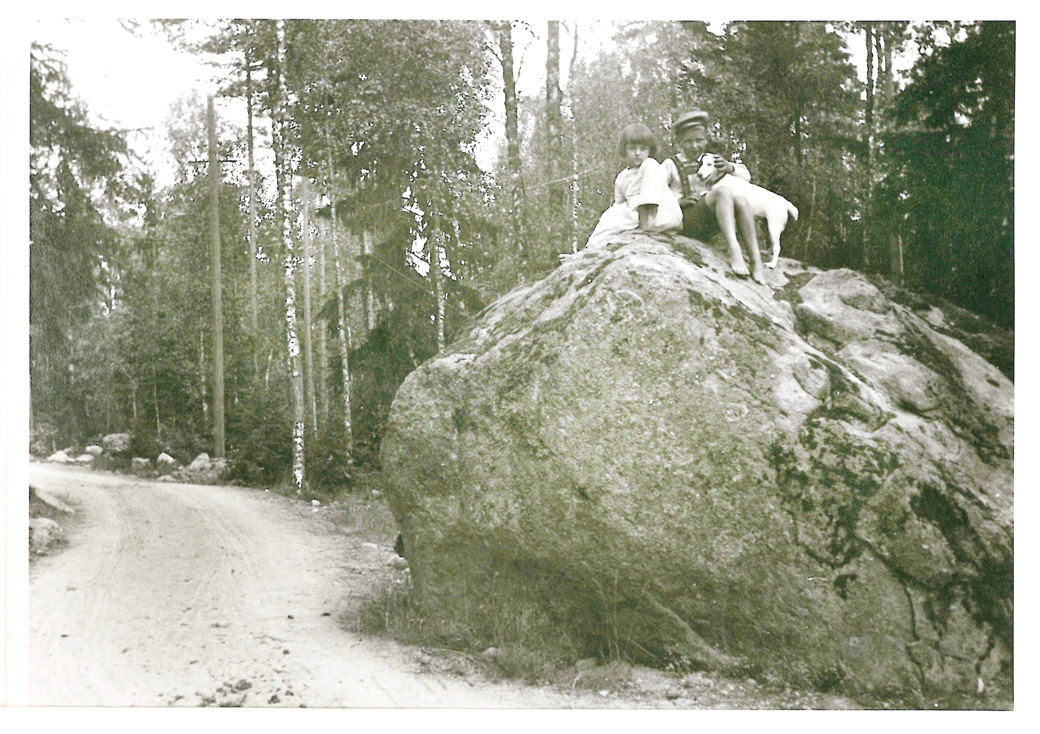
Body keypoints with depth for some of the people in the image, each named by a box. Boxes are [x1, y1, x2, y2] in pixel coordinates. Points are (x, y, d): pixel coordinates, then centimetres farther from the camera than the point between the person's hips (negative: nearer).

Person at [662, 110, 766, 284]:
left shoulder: (710, 161, 20)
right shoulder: (671, 165, 8)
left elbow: (746, 176, 20)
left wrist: (729, 167, -2)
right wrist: (680, 201, -16)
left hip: (711, 224, 5)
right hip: (686, 219, -5)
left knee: (741, 200, -26)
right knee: (723, 193, -30)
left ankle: (756, 261, -33)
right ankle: (734, 250, -48)